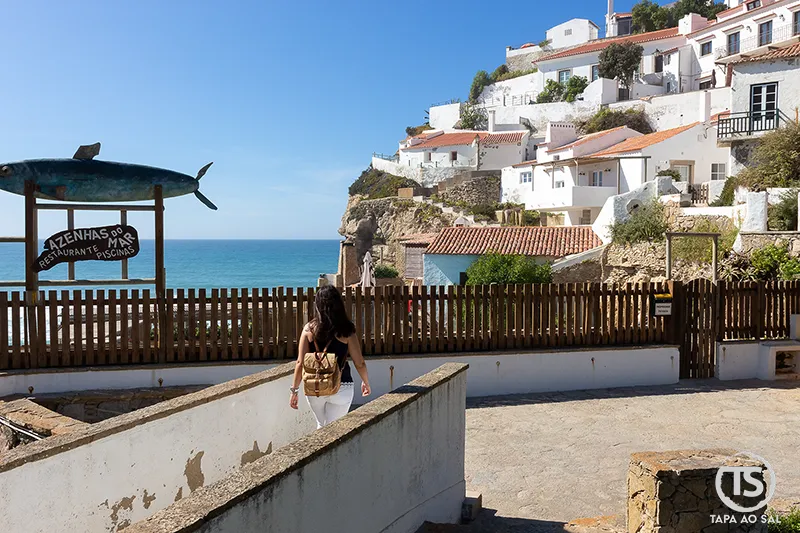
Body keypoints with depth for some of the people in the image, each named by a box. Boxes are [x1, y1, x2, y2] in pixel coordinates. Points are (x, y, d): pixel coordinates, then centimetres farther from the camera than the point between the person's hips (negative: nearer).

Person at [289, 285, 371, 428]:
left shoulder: (309, 329, -5)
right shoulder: (346, 331, -9)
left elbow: (300, 362, -6)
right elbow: (359, 363, -5)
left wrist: (294, 390, 4)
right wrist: (366, 382, 13)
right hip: (341, 388, -2)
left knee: (322, 425, 25)